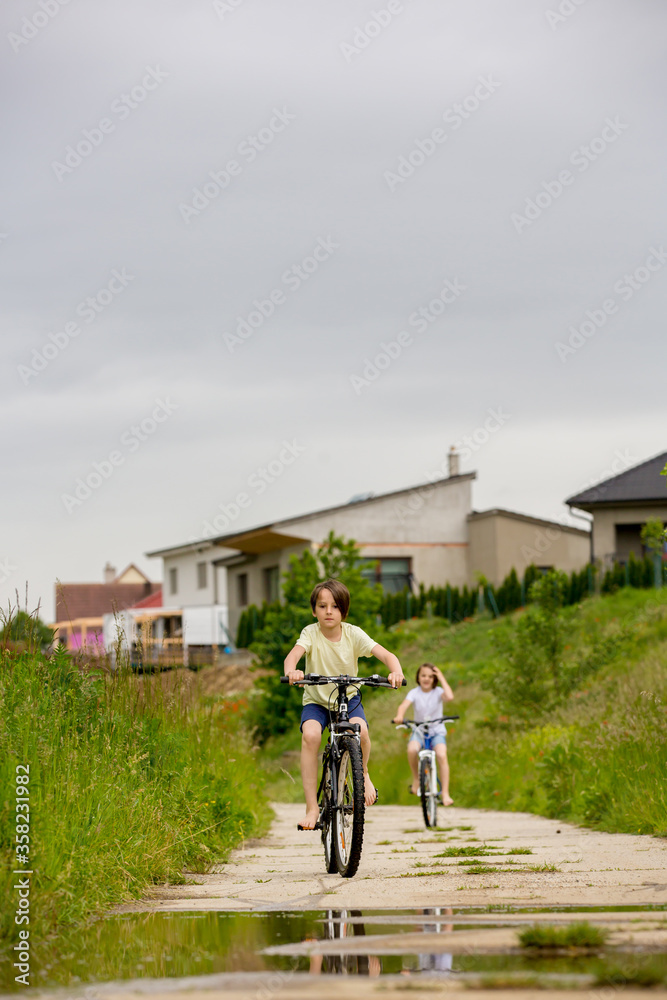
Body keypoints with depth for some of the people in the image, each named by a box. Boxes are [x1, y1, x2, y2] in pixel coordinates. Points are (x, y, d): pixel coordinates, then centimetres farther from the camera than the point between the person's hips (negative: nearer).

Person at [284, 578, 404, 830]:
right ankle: (312, 808, -25)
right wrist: (291, 671, -57)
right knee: (310, 735, -31)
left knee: (360, 730, -31)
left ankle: (363, 774, 4)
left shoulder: (353, 634, -11)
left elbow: (386, 655, -20)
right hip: (316, 700, 0)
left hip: (348, 698, 0)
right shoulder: (311, 633, -14)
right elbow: (293, 654, -32)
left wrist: (396, 671, -43)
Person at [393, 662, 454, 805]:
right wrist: (399, 716, -46)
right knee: (412, 749, -32)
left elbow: (449, 697, -28)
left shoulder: (438, 692, -5)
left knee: (441, 755, -29)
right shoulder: (414, 693, -4)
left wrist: (441, 678, -19)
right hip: (419, 731, 1)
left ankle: (445, 793, -24)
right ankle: (416, 779, -5)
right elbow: (404, 705, -23)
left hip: (437, 731, -1)